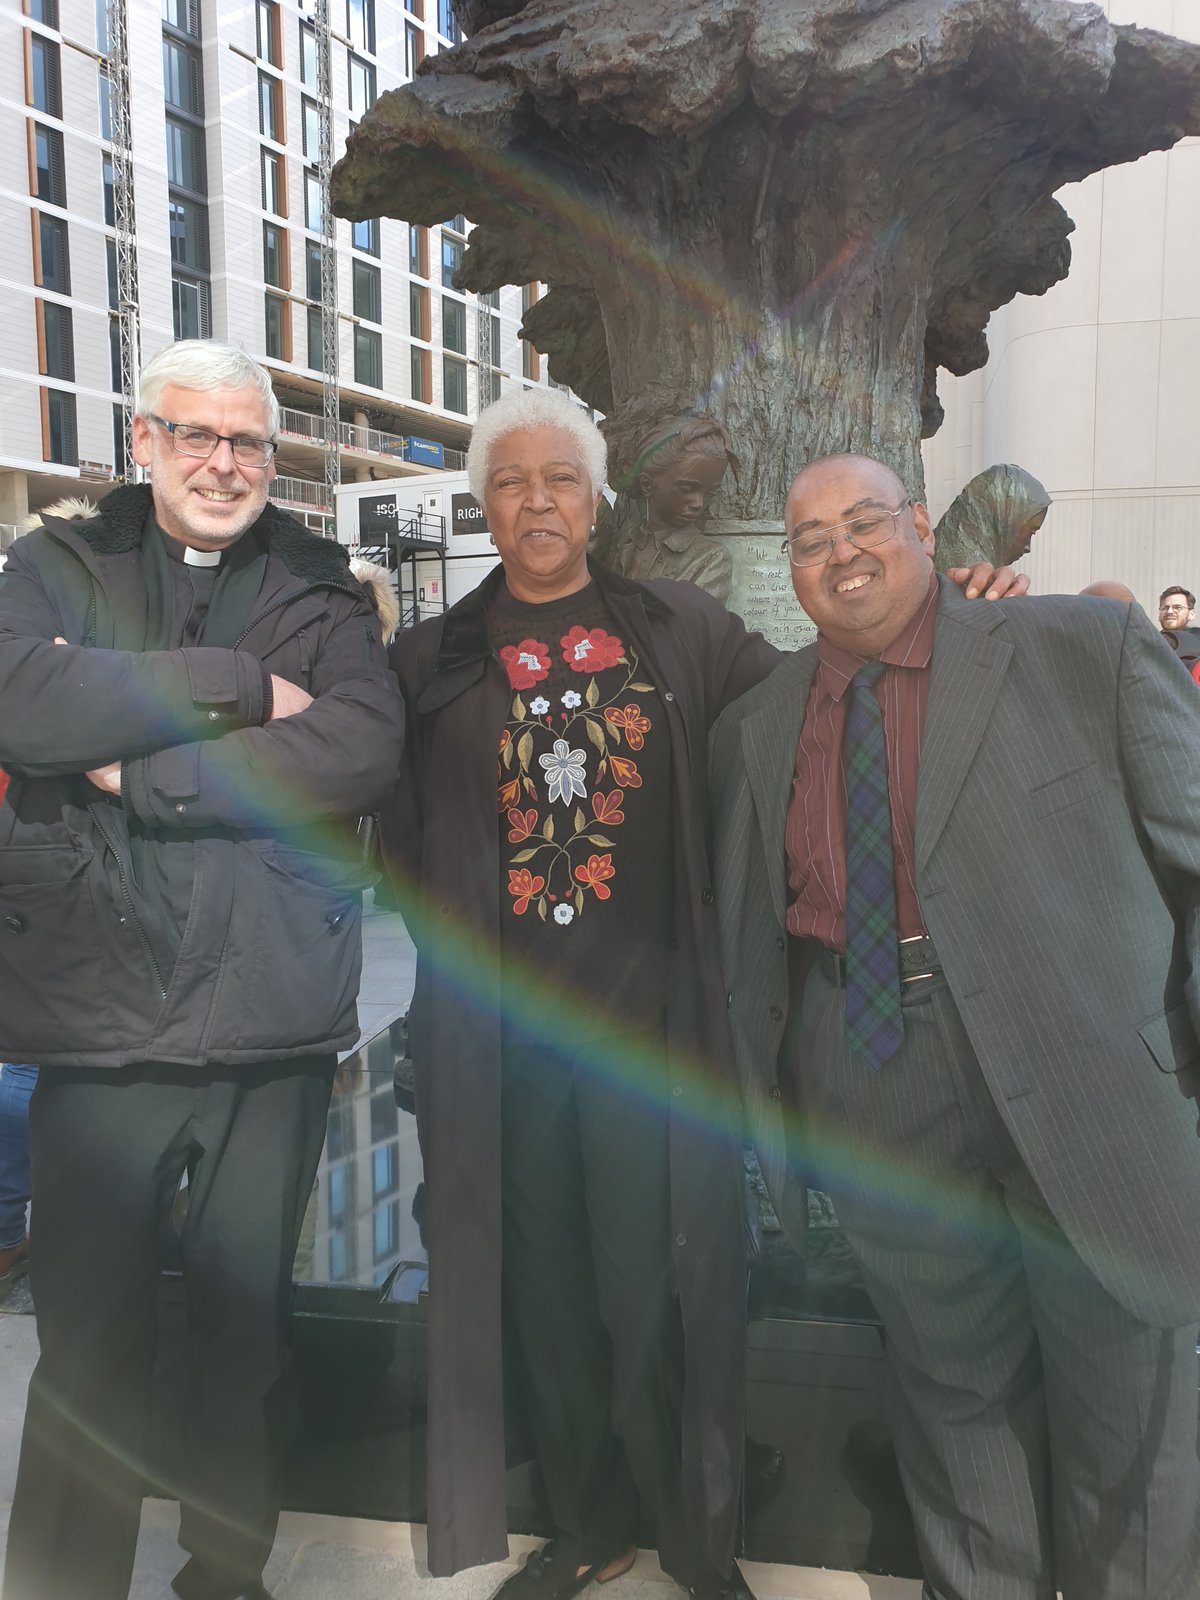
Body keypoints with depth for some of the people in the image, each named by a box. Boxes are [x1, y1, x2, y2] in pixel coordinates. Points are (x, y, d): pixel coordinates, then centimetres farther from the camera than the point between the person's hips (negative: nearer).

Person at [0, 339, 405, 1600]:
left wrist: (143, 770, -14)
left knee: (246, 1328, 16)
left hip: (273, 1022, 1)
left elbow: (363, 747, -12)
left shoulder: (322, 592, 7)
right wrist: (240, 686, -15)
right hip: (101, 1019, -1)